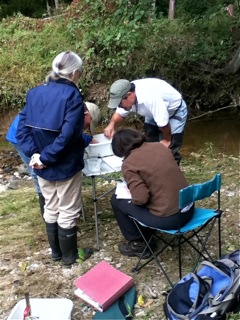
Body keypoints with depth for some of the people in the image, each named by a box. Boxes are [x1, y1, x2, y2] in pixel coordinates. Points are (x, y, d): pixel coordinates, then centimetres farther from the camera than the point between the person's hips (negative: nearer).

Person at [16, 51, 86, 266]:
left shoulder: (35, 93, 2)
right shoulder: (72, 95, -17)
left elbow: (22, 127, -4)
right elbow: (68, 134, -27)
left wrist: (34, 154, -10)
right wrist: (46, 158, -19)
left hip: (43, 166, 6)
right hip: (66, 165, -6)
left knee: (51, 208, 21)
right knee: (68, 211, 11)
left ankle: (56, 251, 38)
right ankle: (70, 256, 28)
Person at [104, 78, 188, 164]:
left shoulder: (150, 98, -42)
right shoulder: (126, 95, -18)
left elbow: (163, 123, -32)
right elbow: (120, 113, -1)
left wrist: (167, 140, -15)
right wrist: (112, 125, -21)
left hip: (175, 110, -7)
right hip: (154, 112, 7)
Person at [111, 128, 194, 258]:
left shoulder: (128, 164, -12)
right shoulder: (159, 146, 7)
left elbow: (140, 199, -18)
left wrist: (131, 190, 2)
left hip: (168, 218, -7)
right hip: (189, 209, 7)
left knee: (116, 200, 11)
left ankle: (139, 244, 22)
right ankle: (145, 235, 38)